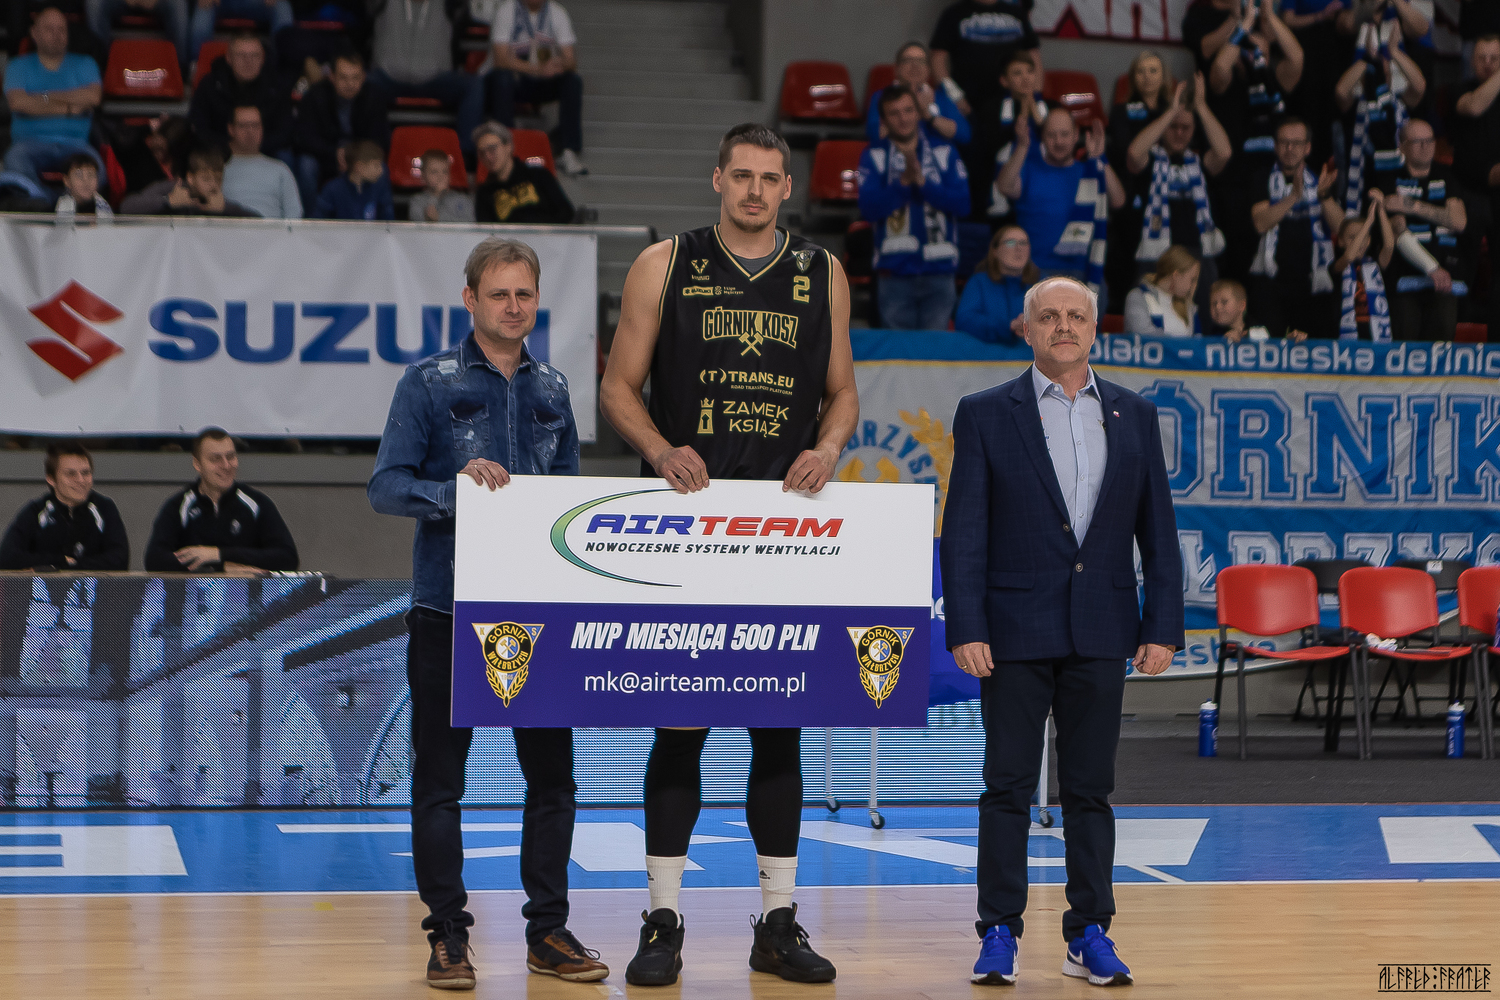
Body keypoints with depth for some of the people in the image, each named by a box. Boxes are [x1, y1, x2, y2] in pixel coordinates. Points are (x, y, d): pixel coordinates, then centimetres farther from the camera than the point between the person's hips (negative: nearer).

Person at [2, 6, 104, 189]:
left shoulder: (83, 64, 19)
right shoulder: (18, 66, 16)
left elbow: (92, 97, -3)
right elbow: (18, 102, -5)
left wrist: (46, 96, -1)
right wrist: (68, 109, -4)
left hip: (74, 144, 1)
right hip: (32, 142, 0)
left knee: (94, 165, -35)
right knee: (15, 160, -37)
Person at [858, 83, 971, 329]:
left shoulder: (944, 152, 7)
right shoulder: (874, 156, 3)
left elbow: (962, 204, -3)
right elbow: (870, 208, -9)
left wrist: (922, 181, -14)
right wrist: (904, 181, -19)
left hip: (939, 273, 1)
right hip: (895, 271, -1)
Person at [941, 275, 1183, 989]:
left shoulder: (1134, 416, 9)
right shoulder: (986, 415, 1)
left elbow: (1158, 530, 9)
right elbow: (963, 533, -2)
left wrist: (1162, 627, 1)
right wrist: (965, 629, -10)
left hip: (1100, 634, 2)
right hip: (1015, 632, -2)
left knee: (1091, 790, 6)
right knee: (1007, 786, 1)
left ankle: (1090, 935, 12)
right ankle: (999, 933, 7)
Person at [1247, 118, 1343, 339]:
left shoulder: (1319, 180, 12)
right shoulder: (1265, 180, 7)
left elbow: (1340, 226, -2)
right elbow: (1261, 223, -11)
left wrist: (1324, 195, -20)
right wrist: (1294, 196, -23)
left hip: (1313, 282, 2)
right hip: (1271, 281, -2)